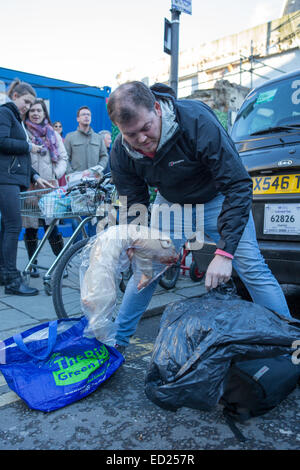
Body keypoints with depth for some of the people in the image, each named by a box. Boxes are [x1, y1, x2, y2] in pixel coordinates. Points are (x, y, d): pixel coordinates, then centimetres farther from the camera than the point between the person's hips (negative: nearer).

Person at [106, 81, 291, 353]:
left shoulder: (197, 120, -34)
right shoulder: (121, 152, -20)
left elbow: (239, 185, -33)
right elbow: (134, 204, -7)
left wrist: (225, 252, -38)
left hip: (216, 199, -3)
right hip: (171, 203, 3)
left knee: (251, 267, -11)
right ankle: (117, 338, 20)